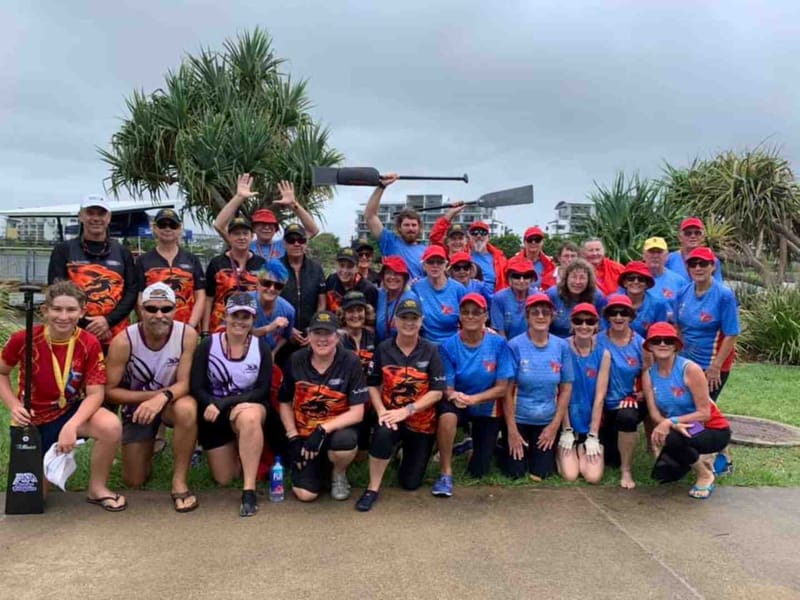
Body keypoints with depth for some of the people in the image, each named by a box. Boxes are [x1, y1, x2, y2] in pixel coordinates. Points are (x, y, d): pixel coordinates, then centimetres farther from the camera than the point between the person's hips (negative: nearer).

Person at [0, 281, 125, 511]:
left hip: (71, 411, 0)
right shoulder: (23, 339, -16)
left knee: (111, 426, -33)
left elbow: (95, 394, -18)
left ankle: (97, 488, -9)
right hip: (33, 419, 1)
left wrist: (71, 426, -33)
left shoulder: (89, 343, -17)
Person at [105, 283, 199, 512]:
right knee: (134, 481, 2)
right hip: (136, 405, 1)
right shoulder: (123, 341, -24)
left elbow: (184, 383, -21)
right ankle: (148, 446, 37)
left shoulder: (187, 335, -23)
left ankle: (179, 482, -22)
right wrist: (152, 395, -27)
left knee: (187, 409, -39)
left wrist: (163, 397, -41)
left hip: (172, 400, -1)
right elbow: (110, 391, -17)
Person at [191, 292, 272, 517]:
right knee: (224, 479, 2)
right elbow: (196, 387, -10)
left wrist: (224, 403, -23)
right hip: (215, 413, 1)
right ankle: (235, 449, 37)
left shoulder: (261, 347, -7)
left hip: (249, 406, -1)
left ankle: (249, 490, -31)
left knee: (249, 417, -40)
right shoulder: (208, 345, -8)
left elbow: (263, 391, -12)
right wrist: (213, 405, -30)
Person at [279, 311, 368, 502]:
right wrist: (293, 438, -5)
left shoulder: (351, 362, -15)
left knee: (344, 442, -38)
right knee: (305, 494, -12)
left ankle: (339, 473, 0)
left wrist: (323, 429, -27)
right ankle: (320, 465, 24)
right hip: (304, 433, 2)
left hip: (338, 429, -2)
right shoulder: (296, 360, -6)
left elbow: (357, 413, -17)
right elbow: (285, 403, 5)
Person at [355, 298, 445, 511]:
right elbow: (372, 384, 2)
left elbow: (437, 392, -12)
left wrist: (406, 411, -20)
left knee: (410, 483, 6)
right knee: (382, 433, -38)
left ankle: (407, 453, 41)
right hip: (391, 415, 0)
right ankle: (373, 488, -18)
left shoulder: (430, 351, -8)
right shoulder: (383, 349, -4)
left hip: (422, 422, 1)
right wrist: (381, 411, -15)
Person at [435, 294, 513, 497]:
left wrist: (473, 399, -29)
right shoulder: (449, 346, -16)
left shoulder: (498, 344, -16)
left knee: (478, 472, 5)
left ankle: (478, 445, 41)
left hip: (487, 408, 1)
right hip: (459, 404, -1)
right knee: (447, 413, -38)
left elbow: (502, 388, -14)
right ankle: (445, 473, -20)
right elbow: (446, 387, -13)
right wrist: (454, 395, -37)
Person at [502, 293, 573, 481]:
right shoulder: (515, 346, -14)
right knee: (515, 474, 1)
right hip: (518, 419, -2)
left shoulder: (562, 346, -4)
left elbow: (566, 389, 1)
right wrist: (512, 430, -11)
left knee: (541, 474, 5)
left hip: (547, 421, 3)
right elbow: (508, 390, -11)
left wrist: (555, 426, -2)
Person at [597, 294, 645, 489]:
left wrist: (639, 395, -15)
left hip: (630, 402, -1)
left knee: (627, 417, -37)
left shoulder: (640, 344, -5)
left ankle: (626, 471, -15)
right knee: (609, 458, -1)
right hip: (605, 405, 1)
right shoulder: (598, 342, -8)